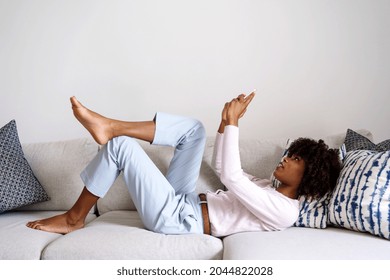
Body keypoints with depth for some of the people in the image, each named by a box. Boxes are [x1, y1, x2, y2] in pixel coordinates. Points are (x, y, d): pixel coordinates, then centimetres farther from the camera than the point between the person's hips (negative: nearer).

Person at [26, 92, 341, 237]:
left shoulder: (283, 210, -15)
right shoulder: (270, 190, 14)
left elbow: (230, 177, -28)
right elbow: (221, 166, 18)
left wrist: (232, 122, -23)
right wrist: (226, 122, 8)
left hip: (174, 218, -9)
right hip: (185, 200, 9)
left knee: (120, 145, -14)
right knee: (193, 128, 1)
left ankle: (75, 218, 5)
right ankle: (110, 126, -2)